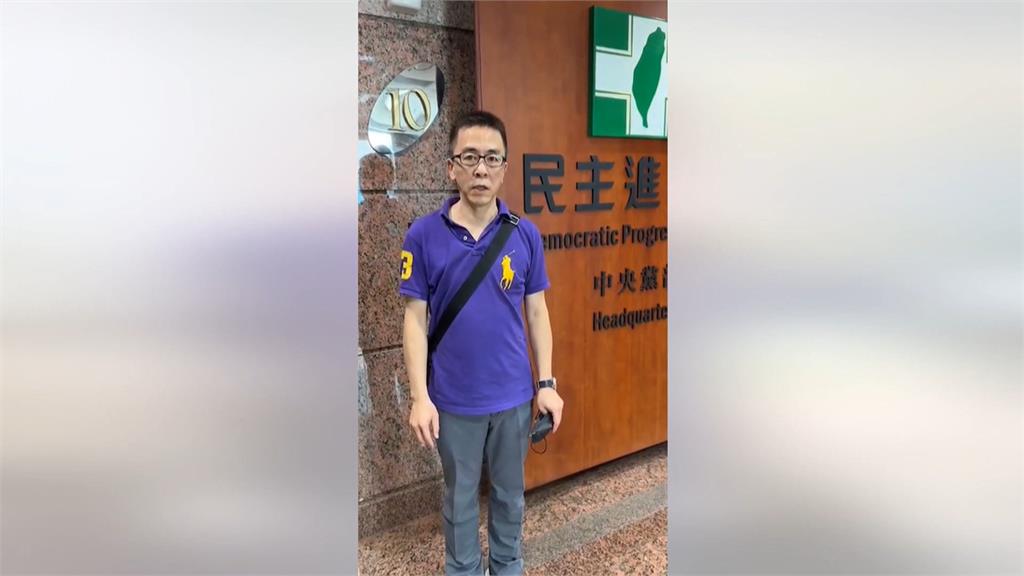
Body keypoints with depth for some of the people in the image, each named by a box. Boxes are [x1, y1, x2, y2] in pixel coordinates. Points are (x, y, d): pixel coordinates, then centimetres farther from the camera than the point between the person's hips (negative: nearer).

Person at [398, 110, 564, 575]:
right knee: (460, 498, 16)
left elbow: (536, 313, 2)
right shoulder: (423, 235, -10)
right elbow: (415, 319, -7)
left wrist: (546, 384, 1)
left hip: (513, 396, 2)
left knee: (509, 493, 19)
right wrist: (420, 396, -11)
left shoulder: (525, 235, -5)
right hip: (454, 400, -1)